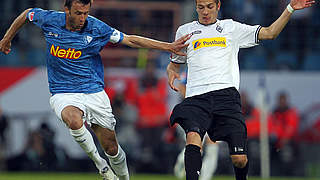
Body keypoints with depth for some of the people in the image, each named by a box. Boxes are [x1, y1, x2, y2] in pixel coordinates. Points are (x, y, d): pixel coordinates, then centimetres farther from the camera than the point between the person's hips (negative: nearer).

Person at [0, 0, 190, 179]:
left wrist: (168, 46, -8)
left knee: (111, 148, 1)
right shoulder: (50, 20, -7)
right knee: (74, 121, -35)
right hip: (63, 94, -1)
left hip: (94, 92, 1)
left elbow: (130, 40, -3)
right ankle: (99, 163, -14)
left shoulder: (97, 28, -8)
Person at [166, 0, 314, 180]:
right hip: (196, 98, 0)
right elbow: (174, 64, 29)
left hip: (226, 95, 0)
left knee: (239, 159, -9)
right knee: (193, 137, -30)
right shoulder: (185, 31, 20)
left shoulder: (231, 27, 19)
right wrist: (171, 73, 6)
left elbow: (270, 33, 17)